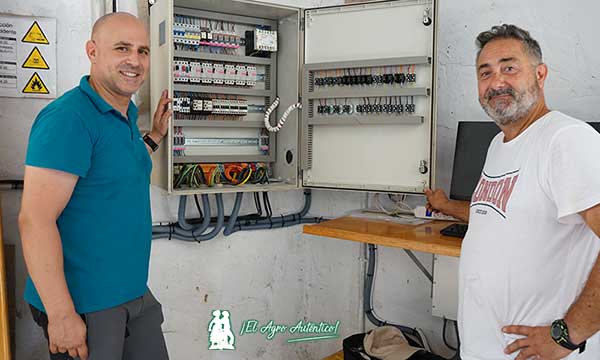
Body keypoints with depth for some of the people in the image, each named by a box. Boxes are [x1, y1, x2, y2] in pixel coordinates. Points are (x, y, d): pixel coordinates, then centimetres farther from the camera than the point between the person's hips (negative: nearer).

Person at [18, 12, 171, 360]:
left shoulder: (126, 116, 7)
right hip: (84, 305, -8)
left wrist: (155, 135, 16)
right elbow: (35, 220, -24)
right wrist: (61, 315, -23)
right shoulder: (68, 118, -20)